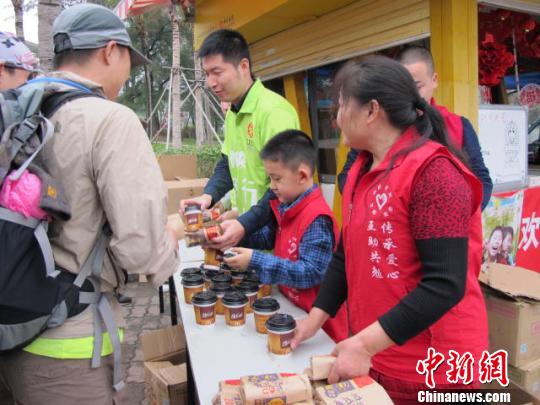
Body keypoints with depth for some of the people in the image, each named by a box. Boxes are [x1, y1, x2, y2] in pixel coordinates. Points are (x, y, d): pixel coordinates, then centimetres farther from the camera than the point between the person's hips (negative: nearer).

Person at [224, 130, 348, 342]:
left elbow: (311, 273, -27)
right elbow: (270, 236, 18)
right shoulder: (286, 207, 3)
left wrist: (256, 261, -26)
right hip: (292, 308, 8)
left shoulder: (317, 218, -24)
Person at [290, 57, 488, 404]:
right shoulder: (362, 170, 6)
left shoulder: (432, 171, -20)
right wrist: (316, 317, 4)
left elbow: (446, 284, -25)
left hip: (430, 369, -7)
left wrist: (364, 344, -25)